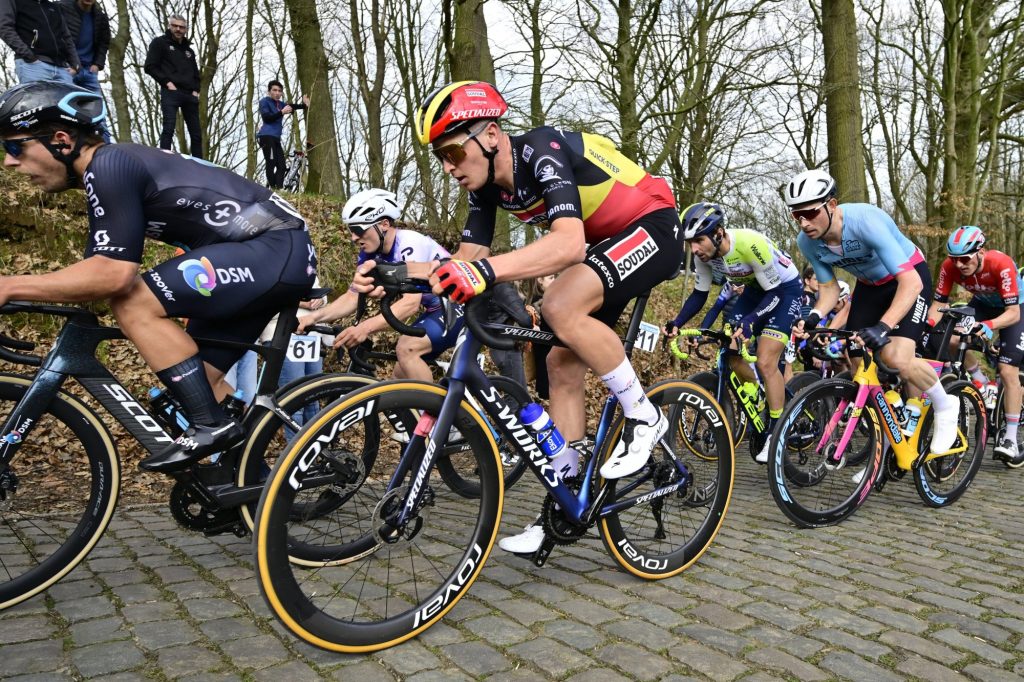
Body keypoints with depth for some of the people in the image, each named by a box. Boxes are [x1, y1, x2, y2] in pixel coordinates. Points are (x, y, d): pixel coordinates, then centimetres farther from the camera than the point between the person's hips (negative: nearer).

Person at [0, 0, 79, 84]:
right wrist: (29, 56, -15)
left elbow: (66, 37, 23)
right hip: (33, 64, -4)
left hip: (61, 67, 4)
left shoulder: (54, 7, 28)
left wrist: (75, 64, 6)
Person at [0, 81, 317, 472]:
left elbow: (114, 274, -24)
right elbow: (93, 277, 17)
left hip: (277, 249, -10)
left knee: (133, 302, -18)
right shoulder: (106, 174, 16)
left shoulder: (107, 166, -13)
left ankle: (211, 427, -11)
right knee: (199, 376, 13)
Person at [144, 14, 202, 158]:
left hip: (189, 94, 6)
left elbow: (196, 73, 29)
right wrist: (167, 82, -12)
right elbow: (150, 66, -1)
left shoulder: (189, 50, 25)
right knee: (169, 128, -18)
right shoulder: (160, 43, 8)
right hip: (170, 92, -5)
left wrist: (196, 90, 10)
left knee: (196, 133, 5)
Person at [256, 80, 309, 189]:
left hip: (276, 138, 8)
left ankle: (278, 189, 0)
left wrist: (304, 104, -12)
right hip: (266, 136, -8)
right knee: (271, 164, -14)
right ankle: (273, 189, -16)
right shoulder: (264, 101, 2)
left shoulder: (281, 104, 22)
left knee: (281, 165, 2)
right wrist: (282, 112, -22)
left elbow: (293, 106, 6)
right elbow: (266, 117, -13)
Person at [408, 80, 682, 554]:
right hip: (604, 242, 9)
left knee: (561, 306, -32)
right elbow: (467, 260, -4)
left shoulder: (543, 152, -28)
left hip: (651, 228, -9)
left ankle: (643, 417, -12)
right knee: (561, 363, 1)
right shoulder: (488, 185, -3)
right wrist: (399, 274, -19)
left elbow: (570, 243, -44)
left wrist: (487, 271, -56)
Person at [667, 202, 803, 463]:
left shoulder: (750, 244, -37)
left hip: (784, 288, -7)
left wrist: (749, 322, -42)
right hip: (755, 288, 7)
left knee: (765, 363, -16)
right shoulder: (704, 253, -18)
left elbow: (774, 294, -28)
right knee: (732, 355, -1)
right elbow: (699, 294, -5)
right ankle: (767, 400, 23)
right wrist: (676, 323, -19)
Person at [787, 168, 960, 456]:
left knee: (896, 358, -24)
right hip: (869, 284, 6)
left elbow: (911, 282, -39)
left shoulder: (866, 221, -37)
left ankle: (945, 406, 6)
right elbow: (829, 287, -5)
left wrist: (883, 327, -51)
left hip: (910, 277, -6)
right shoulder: (807, 242, -19)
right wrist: (814, 317, -26)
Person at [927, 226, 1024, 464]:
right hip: (983, 304, 4)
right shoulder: (950, 266, -27)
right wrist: (928, 323, -41)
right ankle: (980, 381, 3)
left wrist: (989, 326, -55)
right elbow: (939, 303, -21)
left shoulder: (1001, 264, -37)